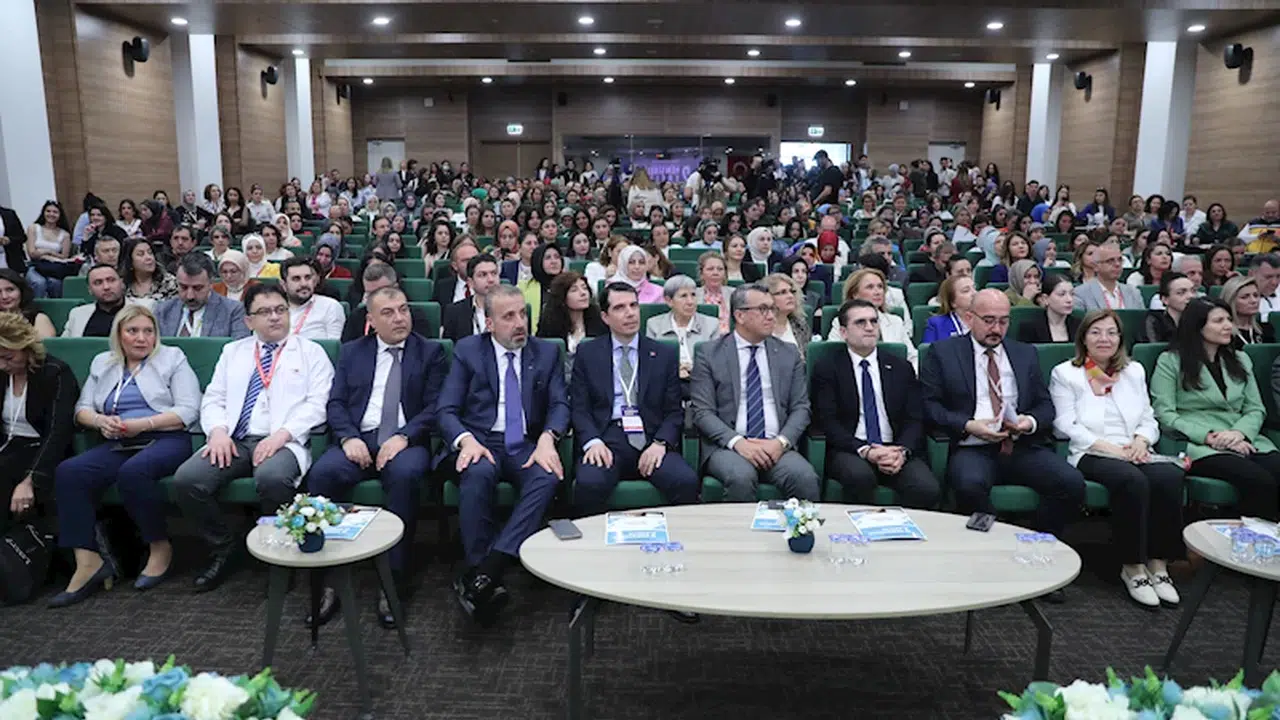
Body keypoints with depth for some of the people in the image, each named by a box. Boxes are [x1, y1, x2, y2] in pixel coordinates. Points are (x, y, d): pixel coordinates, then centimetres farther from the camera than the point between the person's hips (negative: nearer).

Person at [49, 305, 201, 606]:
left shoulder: (172, 358, 8)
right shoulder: (102, 363, 22)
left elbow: (188, 410, -3)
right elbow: (82, 409, 17)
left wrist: (141, 424, -13)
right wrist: (100, 421, -6)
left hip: (165, 440, -5)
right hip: (117, 445, 5)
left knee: (132, 471, -36)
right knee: (68, 472, -23)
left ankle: (160, 548, -16)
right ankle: (87, 561, -24)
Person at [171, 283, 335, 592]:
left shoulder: (311, 352, 10)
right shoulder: (233, 351, 23)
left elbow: (317, 404, -1)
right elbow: (213, 399, 16)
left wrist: (282, 434, -16)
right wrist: (218, 430, -6)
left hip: (283, 442, -4)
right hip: (234, 440, 4)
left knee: (272, 477, -38)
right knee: (186, 479, -23)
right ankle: (222, 549, 1)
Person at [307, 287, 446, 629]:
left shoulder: (430, 352, 11)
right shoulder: (351, 352, 18)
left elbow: (435, 407, 1)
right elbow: (336, 403, 10)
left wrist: (403, 437, -15)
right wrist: (348, 437, -10)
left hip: (406, 443, -2)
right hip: (358, 440, 2)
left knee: (404, 474, -36)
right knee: (321, 473, -29)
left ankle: (393, 581, -26)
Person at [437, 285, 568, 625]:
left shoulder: (547, 353, 13)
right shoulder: (467, 350, 9)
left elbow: (560, 404, 4)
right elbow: (445, 409, 3)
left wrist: (547, 438, -19)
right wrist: (466, 440, -19)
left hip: (527, 446, 1)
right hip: (480, 441, -1)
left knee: (547, 477, -33)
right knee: (477, 474, -36)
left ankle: (485, 572, -38)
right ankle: (485, 579, -32)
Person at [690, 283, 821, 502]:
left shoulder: (789, 354, 14)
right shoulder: (709, 354, 5)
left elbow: (800, 408, 10)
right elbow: (702, 412, -2)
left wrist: (781, 442, -10)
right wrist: (737, 442, -16)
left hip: (776, 447, 2)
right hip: (726, 446, -2)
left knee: (806, 478, -28)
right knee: (741, 478, -34)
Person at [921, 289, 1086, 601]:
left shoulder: (1025, 354, 21)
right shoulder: (943, 353, 8)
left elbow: (1045, 405, 17)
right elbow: (929, 405, -1)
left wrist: (1031, 421, -6)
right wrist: (968, 425, -15)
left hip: (1023, 447, 4)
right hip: (972, 448, -4)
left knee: (1072, 482, -22)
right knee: (970, 484, -36)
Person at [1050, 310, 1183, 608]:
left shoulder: (1134, 371, 23)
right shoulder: (1065, 373, 6)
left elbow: (1149, 419, 18)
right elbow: (1066, 425, -4)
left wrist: (1141, 440, -6)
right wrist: (1109, 447, -14)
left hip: (1134, 453, 5)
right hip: (1090, 455, -4)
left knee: (1170, 476, -29)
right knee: (1132, 479, -35)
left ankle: (1159, 565, -19)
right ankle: (1133, 567, -22)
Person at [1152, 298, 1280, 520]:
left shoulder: (1240, 360, 22)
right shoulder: (1170, 361, 4)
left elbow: (1256, 409, 15)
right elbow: (1165, 415, -4)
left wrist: (1239, 432, -7)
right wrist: (1209, 436, -14)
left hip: (1245, 441, 5)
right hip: (1197, 446, -5)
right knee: (1258, 480, -30)